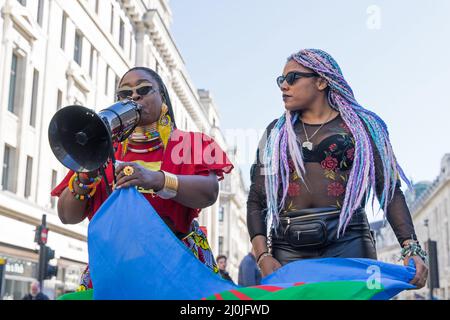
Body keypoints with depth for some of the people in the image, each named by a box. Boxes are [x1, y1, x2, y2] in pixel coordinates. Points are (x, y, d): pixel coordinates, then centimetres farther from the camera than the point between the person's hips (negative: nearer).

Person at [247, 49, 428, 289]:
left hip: (348, 242, -1)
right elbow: (256, 201, 9)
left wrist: (411, 248, -9)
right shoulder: (276, 133, 15)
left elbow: (390, 192, 4)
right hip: (288, 249, 2)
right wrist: (263, 256, -5)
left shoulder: (361, 126, 10)